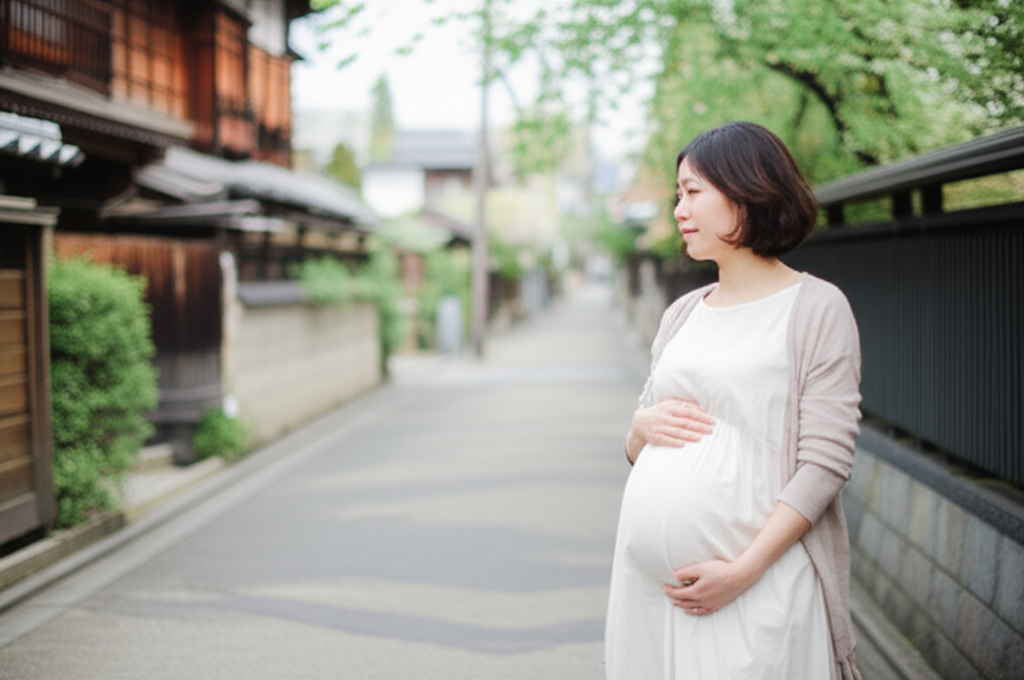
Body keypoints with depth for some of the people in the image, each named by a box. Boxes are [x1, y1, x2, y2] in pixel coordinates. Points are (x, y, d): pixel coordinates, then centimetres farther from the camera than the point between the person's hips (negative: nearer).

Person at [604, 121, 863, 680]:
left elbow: (825, 462, -10)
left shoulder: (816, 308, -3)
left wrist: (745, 569, -18)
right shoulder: (682, 314, 15)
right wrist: (642, 426, -3)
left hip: (755, 585, -5)